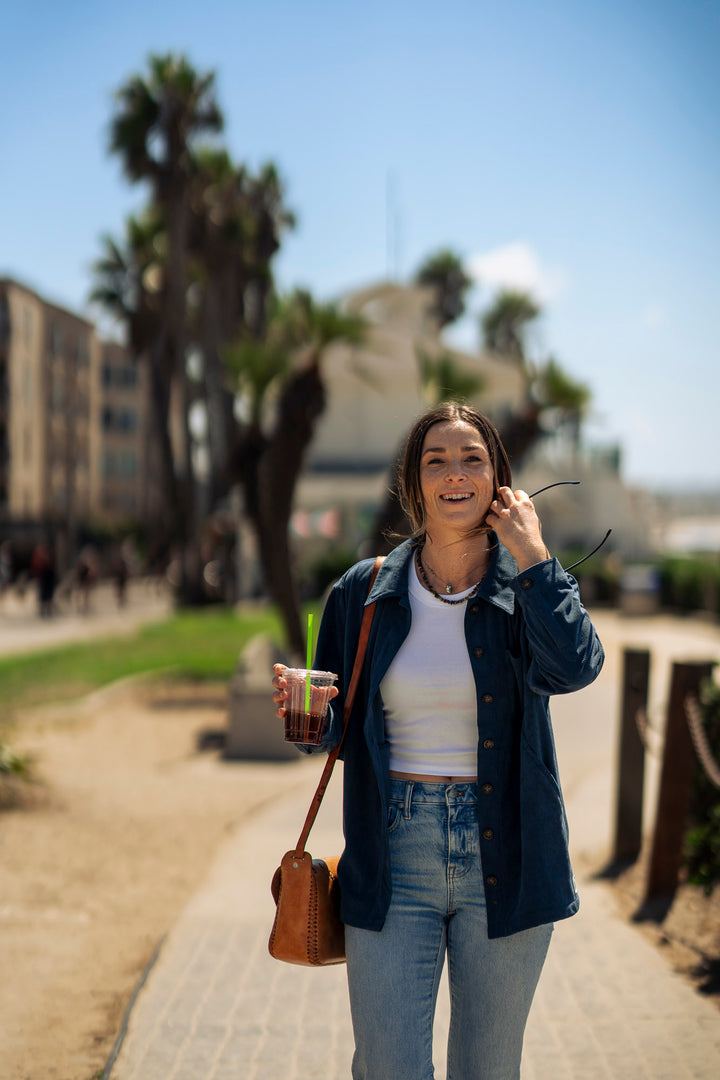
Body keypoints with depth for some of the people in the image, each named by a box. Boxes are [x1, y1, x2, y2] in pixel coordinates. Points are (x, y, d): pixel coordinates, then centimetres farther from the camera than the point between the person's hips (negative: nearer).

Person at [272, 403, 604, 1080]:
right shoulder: (364, 593, 2)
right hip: (393, 864, 0)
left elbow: (574, 667, -22)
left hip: (503, 860, 0)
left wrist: (530, 552, -15)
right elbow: (333, 732, 9)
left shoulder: (530, 586, 0)